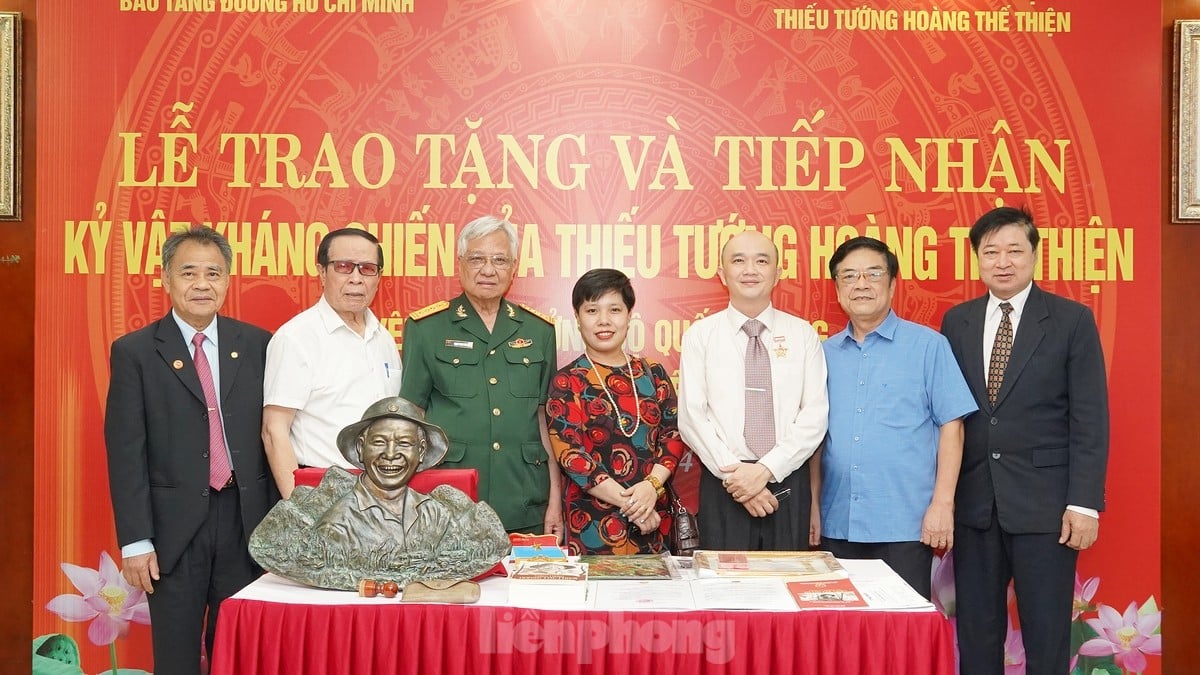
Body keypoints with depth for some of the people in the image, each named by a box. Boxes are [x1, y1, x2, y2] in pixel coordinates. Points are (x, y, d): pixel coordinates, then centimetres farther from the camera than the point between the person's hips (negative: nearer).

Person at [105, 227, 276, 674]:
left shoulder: (257, 345, 4)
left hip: (246, 519, 2)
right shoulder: (134, 352, -2)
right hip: (175, 525, -1)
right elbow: (125, 451, -4)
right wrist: (135, 540, -8)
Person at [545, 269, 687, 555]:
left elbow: (674, 433, 4)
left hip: (654, 516, 3)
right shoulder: (566, 382, -2)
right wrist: (629, 503, -15)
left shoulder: (653, 374, 8)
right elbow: (569, 454, -10)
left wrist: (652, 486, -14)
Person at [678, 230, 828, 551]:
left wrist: (766, 469, -12)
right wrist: (734, 472, -12)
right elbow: (692, 417, -3)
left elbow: (815, 415, -1)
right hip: (723, 484, -1)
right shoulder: (700, 335, 4)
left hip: (789, 483, 1)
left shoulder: (803, 334, 6)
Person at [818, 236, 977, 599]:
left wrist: (942, 503, -10)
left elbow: (951, 425, -4)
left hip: (905, 526, -3)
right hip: (836, 525, 4)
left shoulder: (927, 345, -1)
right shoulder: (826, 353, 9)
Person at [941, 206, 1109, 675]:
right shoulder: (956, 322, 8)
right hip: (974, 502, 3)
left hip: (1043, 504, -3)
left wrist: (1084, 502, -10)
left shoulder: (1072, 320, 0)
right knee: (976, 636, 11)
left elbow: (1090, 419, -4)